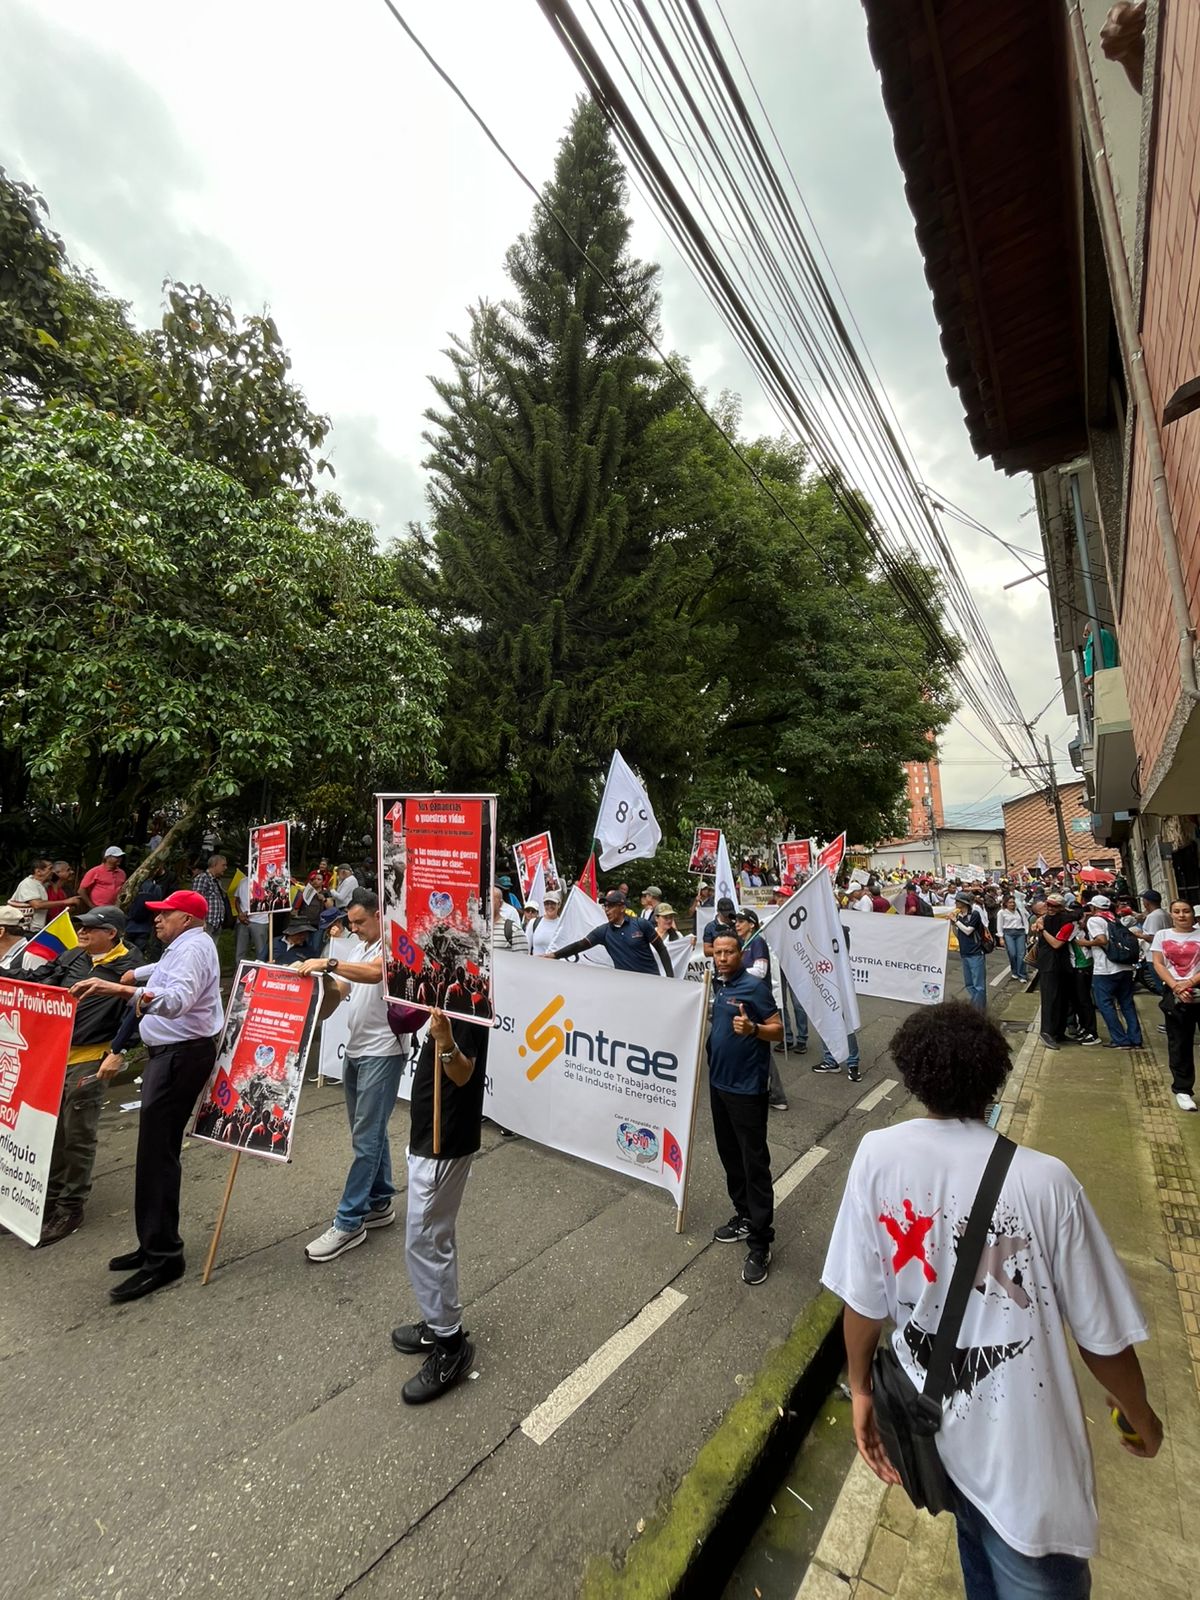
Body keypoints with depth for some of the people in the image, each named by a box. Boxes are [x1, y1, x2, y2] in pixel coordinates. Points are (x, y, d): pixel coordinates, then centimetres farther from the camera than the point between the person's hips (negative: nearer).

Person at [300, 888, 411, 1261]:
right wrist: (317, 977, -4)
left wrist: (328, 962, -35)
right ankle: (380, 1203, 30)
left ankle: (348, 1223, 6)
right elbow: (341, 989, 13)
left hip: (383, 1053, -9)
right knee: (369, 1132, 17)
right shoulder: (360, 950, 16)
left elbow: (375, 973, -33)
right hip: (356, 1050, 10)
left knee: (366, 1138, -3)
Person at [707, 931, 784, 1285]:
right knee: (729, 1155, 19)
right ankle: (744, 1216, 36)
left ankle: (760, 1243, 13)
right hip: (718, 1082, 8)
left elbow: (778, 1030, -16)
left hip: (747, 1087, -7)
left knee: (754, 1162, 1)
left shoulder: (754, 986, -16)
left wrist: (752, 1028, -33)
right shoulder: (715, 986, 5)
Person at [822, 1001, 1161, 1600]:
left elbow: (863, 1300, -12)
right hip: (1026, 1454, -2)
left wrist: (860, 1389, 7)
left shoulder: (877, 1155, -21)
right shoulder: (1046, 1180, -23)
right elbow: (1103, 1337, -11)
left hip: (932, 1424, 3)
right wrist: (1140, 1416, 12)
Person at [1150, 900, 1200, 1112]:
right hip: (1173, 993, 1)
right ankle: (1182, 1089, 14)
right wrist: (1175, 986, -10)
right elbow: (1158, 964, 2)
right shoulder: (1162, 935, 8)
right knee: (1179, 1043, 6)